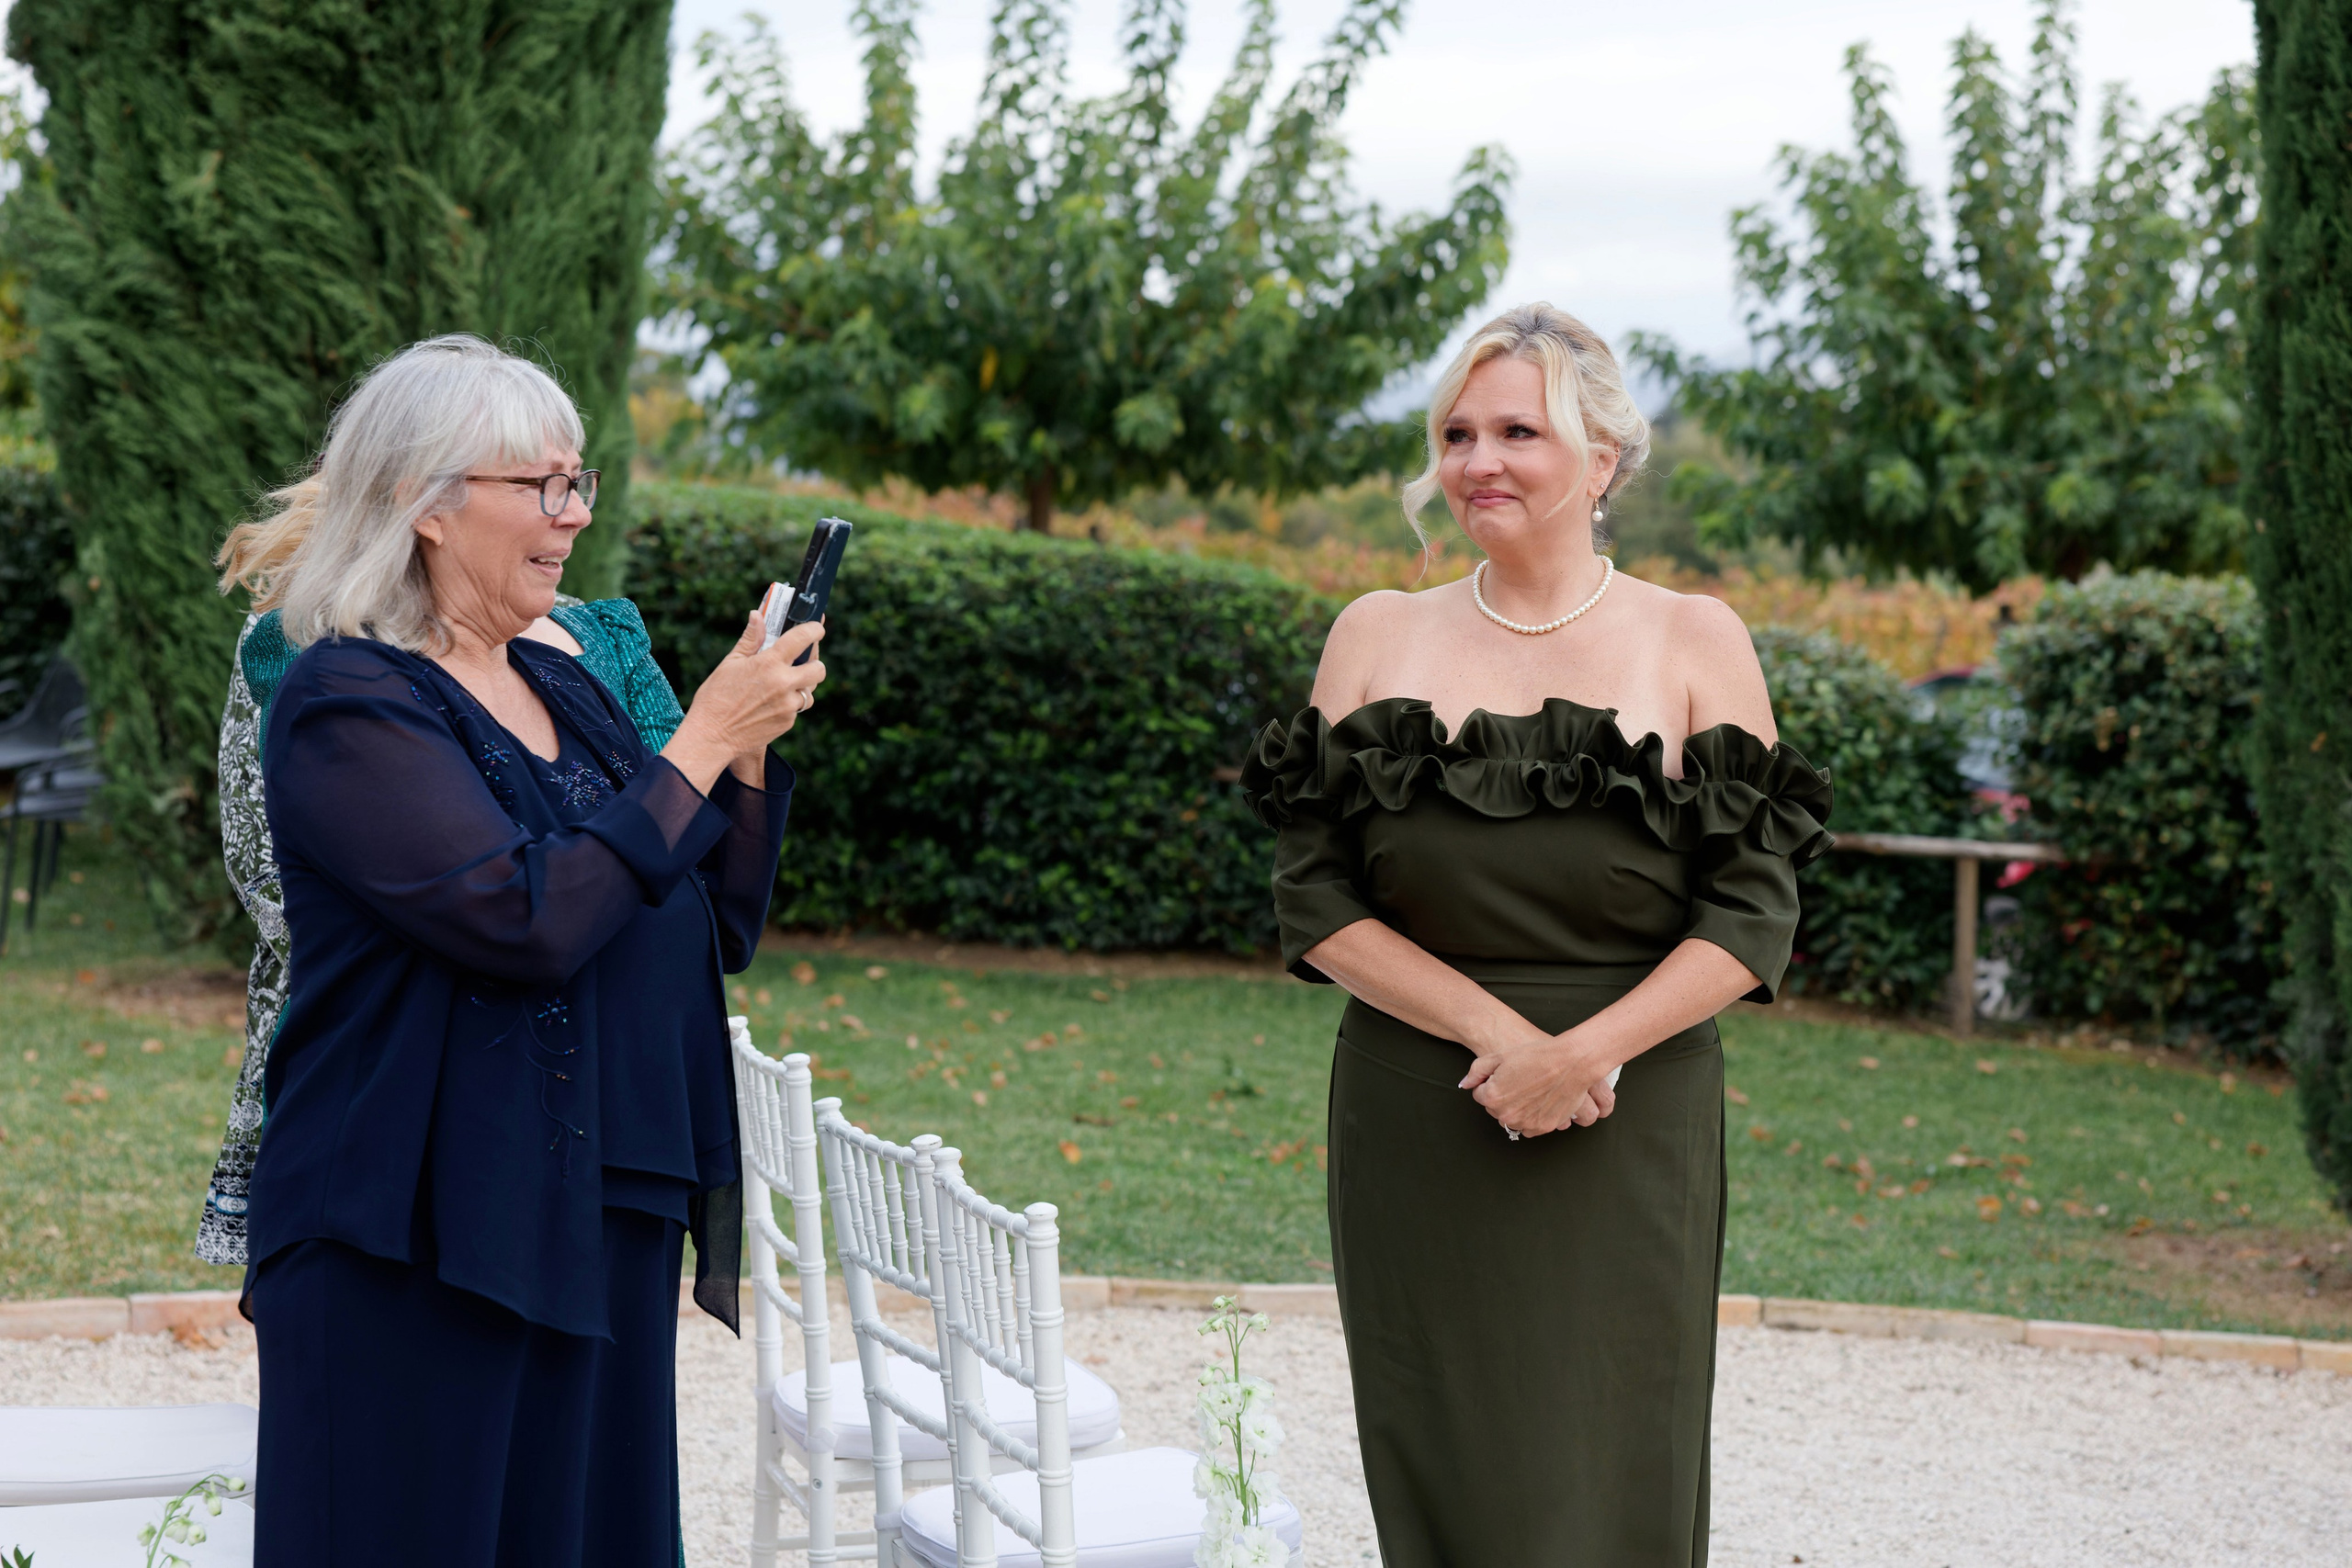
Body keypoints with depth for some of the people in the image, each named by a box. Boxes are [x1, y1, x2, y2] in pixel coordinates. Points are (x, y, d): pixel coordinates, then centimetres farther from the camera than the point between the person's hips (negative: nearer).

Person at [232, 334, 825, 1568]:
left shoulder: (566, 690, 13)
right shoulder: (349, 705, -11)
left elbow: (719, 933, 14)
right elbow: (527, 918, -23)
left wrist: (753, 752, -1)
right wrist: (701, 741, -16)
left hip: (603, 1228, 8)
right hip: (418, 1249, -7)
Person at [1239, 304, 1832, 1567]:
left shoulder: (1696, 643, 2)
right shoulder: (1378, 635, 7)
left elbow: (1752, 917, -3)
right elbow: (1314, 899, 1)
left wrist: (1585, 1051, -17)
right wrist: (1495, 1032, -12)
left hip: (1628, 1142, -1)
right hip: (1414, 1137, 2)